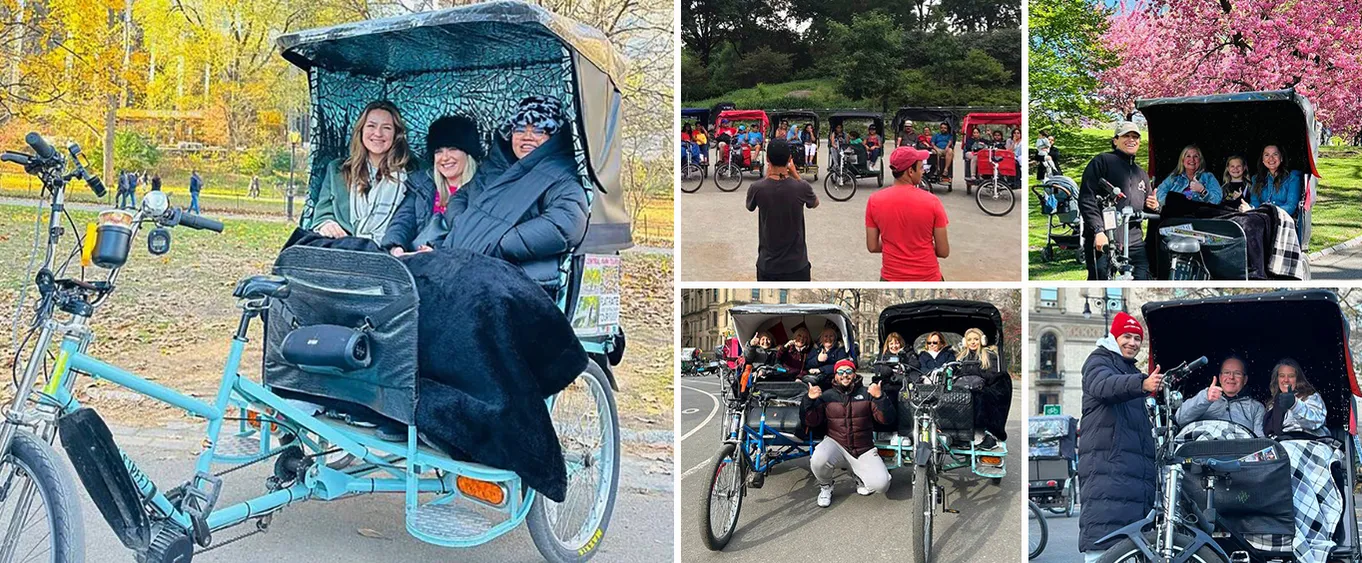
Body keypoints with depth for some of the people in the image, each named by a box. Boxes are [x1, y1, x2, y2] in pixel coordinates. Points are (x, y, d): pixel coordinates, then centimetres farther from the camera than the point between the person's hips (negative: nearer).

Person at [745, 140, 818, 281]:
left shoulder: (757, 188, -13)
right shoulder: (801, 187, -14)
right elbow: (815, 203, 11)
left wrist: (767, 177, 12)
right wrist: (796, 176, 12)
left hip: (768, 264, 1)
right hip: (797, 264, -1)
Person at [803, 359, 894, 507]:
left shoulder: (866, 393, 3)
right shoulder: (827, 396, 5)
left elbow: (887, 419, -5)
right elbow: (811, 422, -2)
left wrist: (880, 398, -23)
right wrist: (809, 400, -19)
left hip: (864, 450, 0)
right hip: (836, 444, 0)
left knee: (881, 484, -20)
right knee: (818, 461, -34)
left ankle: (859, 475, 17)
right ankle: (825, 487, 2)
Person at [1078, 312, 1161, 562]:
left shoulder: (1133, 372, 29)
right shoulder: (1099, 361, 2)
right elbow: (1104, 385, -24)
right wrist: (1142, 384, -41)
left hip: (1138, 467, 9)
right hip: (1107, 462, -9)